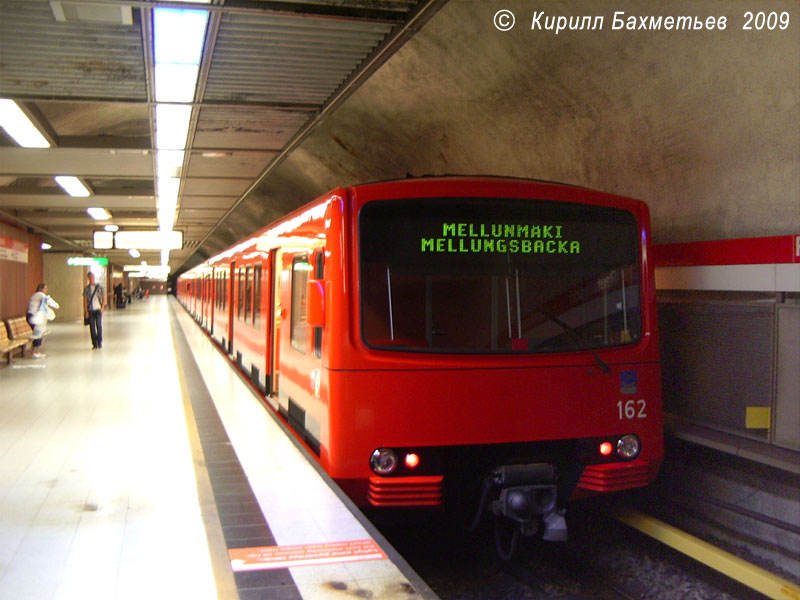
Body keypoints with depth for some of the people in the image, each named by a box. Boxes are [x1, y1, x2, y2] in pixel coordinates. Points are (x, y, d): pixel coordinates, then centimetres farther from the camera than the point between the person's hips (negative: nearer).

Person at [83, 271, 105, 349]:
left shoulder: (100, 286, 4)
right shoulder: (86, 288, 5)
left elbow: (103, 297, 6)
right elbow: (85, 300, 5)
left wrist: (102, 307, -6)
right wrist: (86, 311, -2)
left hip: (98, 309, -1)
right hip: (90, 310, 1)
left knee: (99, 325, -9)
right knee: (92, 327, 1)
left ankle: (100, 342, 3)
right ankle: (94, 344, 7)